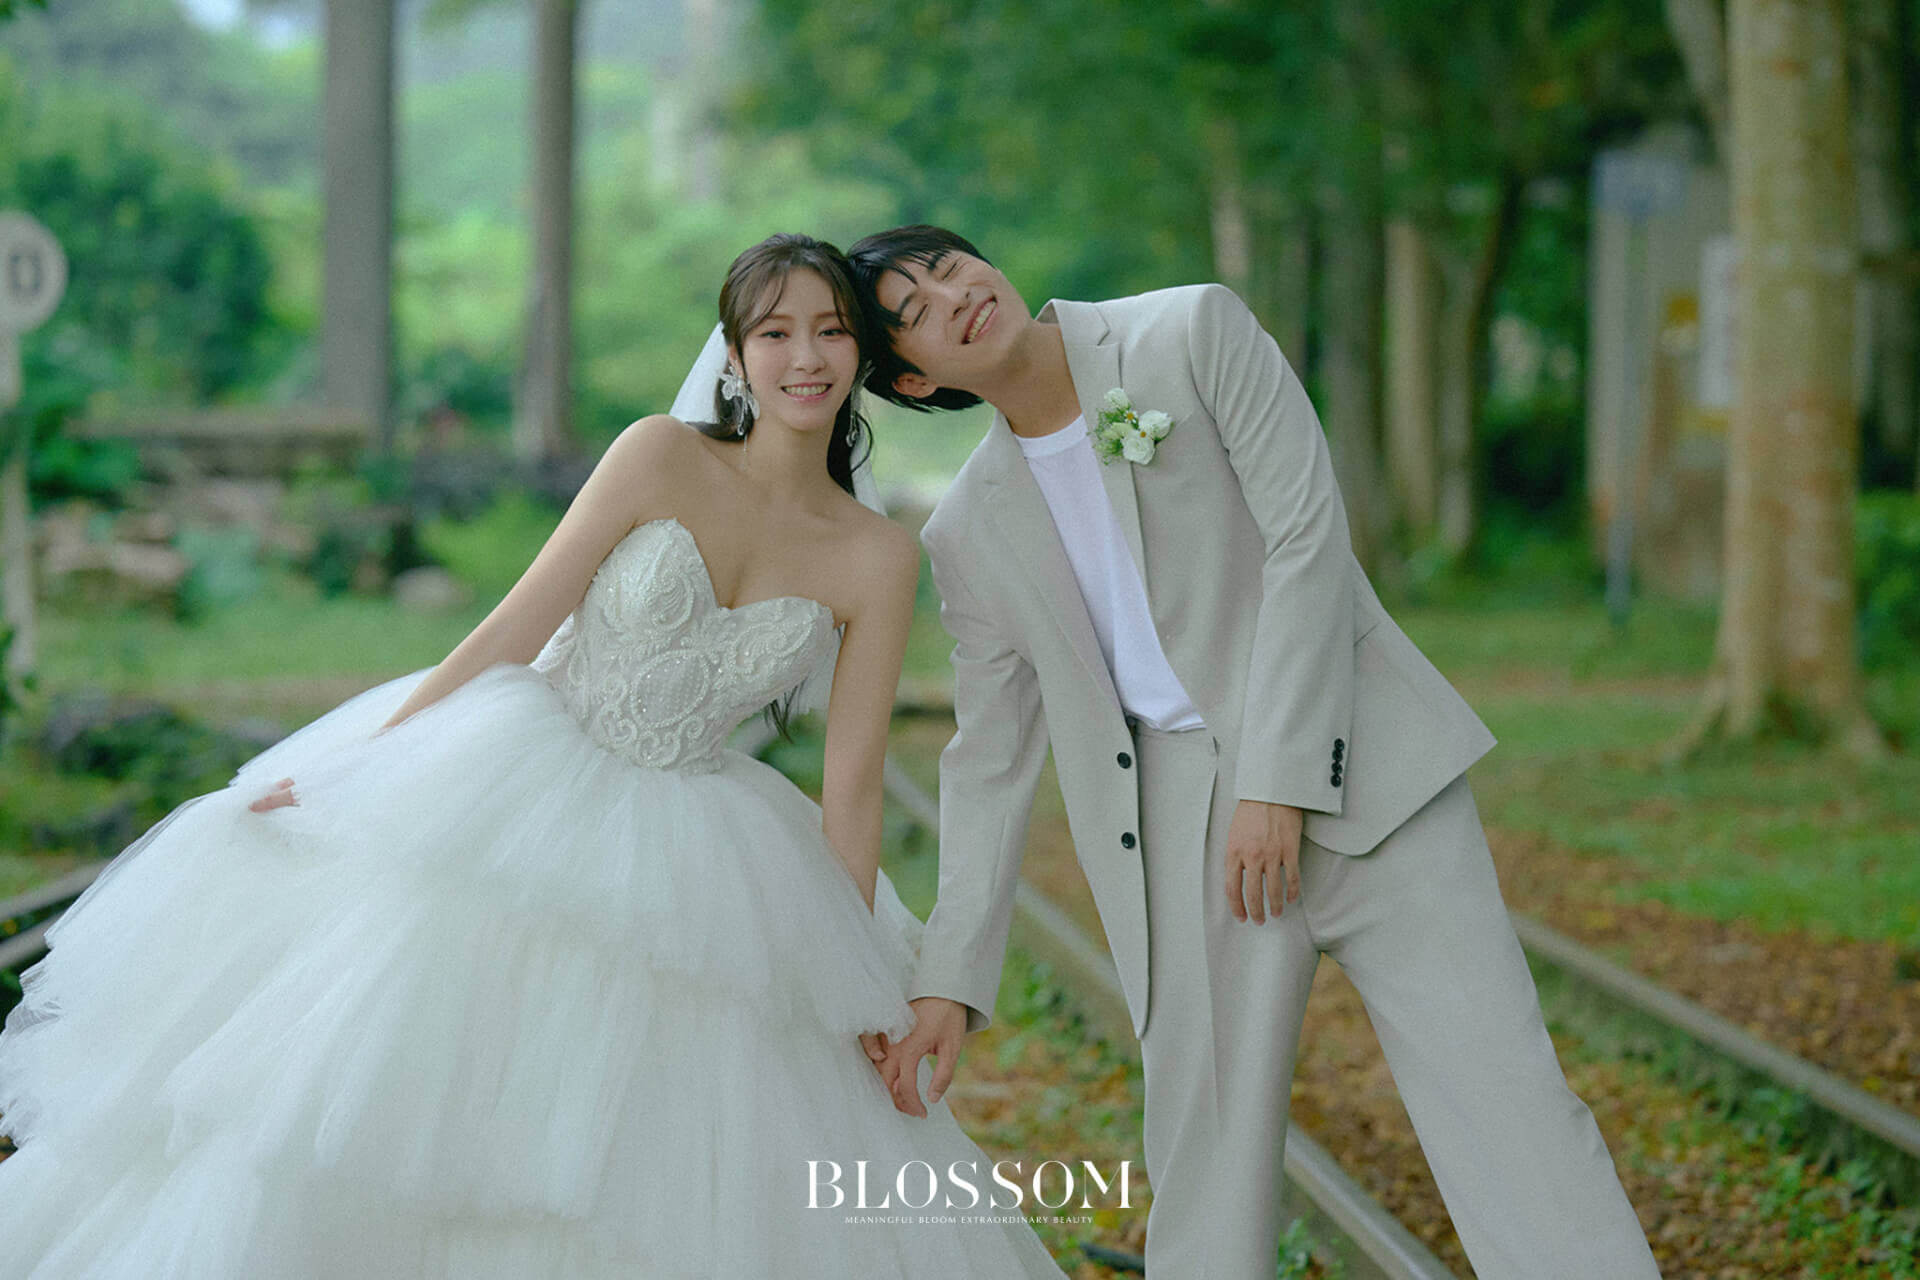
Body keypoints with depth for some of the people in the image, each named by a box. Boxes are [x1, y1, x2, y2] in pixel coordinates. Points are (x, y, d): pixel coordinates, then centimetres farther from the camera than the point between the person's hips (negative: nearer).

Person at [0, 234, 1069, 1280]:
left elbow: (852, 791, 1)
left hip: (679, 881, 2)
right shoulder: (661, 457, -6)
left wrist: (859, 995, 0)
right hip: (512, 817, -2)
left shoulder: (880, 559, -1)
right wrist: (362, 761, -6)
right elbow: (516, 627, -5)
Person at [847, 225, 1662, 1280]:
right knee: (1203, 1163, 2)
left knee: (1501, 1093, -9)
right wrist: (949, 982, 8)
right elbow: (991, 760, 13)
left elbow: (1308, 541, -9)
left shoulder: (1197, 333, -3)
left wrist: (1280, 782, -14)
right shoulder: (969, 536, 9)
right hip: (1182, 828, 3)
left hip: (1351, 776, -3)